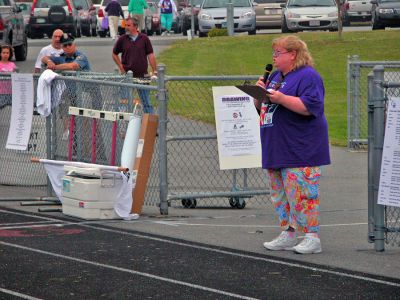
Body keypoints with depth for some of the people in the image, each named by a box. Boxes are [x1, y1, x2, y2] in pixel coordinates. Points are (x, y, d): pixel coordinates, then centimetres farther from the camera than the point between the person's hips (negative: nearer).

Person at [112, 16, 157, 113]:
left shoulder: (144, 39, 0)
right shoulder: (122, 39, 2)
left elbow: (150, 55, 1)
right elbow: (114, 54, 13)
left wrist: (154, 71, -4)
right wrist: (121, 67, 4)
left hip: (142, 75, -1)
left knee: (147, 103, 2)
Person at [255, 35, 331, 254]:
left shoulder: (308, 76, -10)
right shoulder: (275, 76, 19)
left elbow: (310, 107, -21)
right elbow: (261, 106, 26)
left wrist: (281, 98, -25)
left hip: (300, 152, -10)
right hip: (277, 150, 10)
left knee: (301, 193, -12)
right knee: (280, 194, 11)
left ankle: (312, 238, -9)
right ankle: (288, 235, 18)